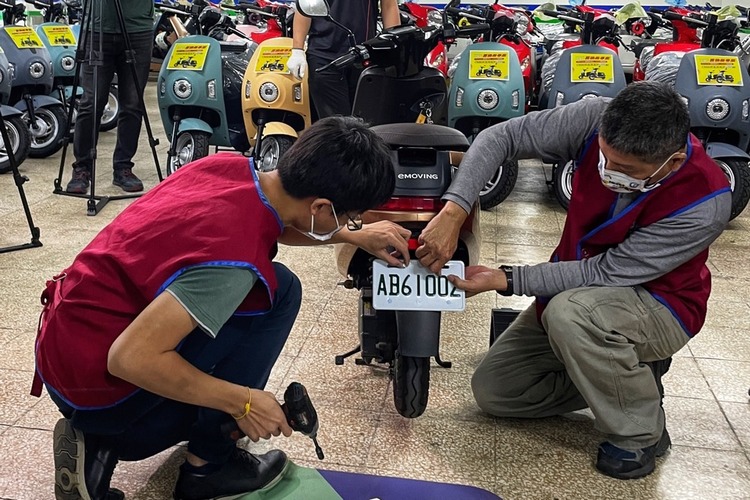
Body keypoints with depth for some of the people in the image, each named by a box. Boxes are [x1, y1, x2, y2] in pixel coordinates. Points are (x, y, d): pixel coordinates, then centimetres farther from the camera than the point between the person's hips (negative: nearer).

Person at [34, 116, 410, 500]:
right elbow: (129, 358, -29)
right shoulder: (235, 257, -29)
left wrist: (354, 235, 20)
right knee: (278, 291, -9)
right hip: (96, 381, -8)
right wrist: (243, 402, -18)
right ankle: (209, 462, 1)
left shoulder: (230, 164, -4)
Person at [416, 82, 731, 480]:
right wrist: (454, 211, -33)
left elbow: (607, 272, -28)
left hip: (657, 305, -5)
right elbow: (501, 137, -19)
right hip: (574, 290, 5)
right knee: (491, 390, 2)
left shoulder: (705, 204, -32)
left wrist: (505, 280, -29)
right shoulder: (598, 120, -24)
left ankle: (640, 434, -13)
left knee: (569, 313, -39)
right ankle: (624, 373, 14)